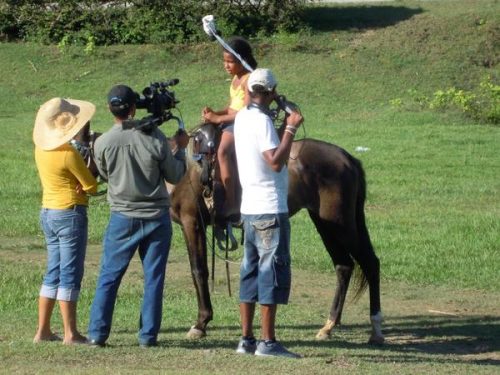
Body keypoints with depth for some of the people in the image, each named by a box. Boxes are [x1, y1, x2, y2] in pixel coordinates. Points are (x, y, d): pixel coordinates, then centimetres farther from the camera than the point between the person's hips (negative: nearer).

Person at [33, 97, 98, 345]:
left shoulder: (41, 148, 5)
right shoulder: (69, 154, -18)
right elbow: (91, 187, -11)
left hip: (47, 212, 8)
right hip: (70, 213, -8)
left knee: (53, 273, 14)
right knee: (70, 274, -4)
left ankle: (43, 331, 14)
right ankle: (70, 333, -2)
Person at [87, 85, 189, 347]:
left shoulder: (102, 143, -10)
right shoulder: (154, 138, -10)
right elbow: (175, 176, 0)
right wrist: (179, 149, 16)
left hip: (122, 218, 0)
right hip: (156, 217, 0)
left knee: (109, 277, 7)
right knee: (153, 278, 7)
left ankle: (97, 333, 5)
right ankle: (148, 335, 7)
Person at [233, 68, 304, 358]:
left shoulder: (242, 117, 12)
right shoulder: (262, 121, -15)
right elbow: (275, 161, -24)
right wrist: (291, 129, -19)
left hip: (250, 208, 9)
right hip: (270, 209, -9)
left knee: (251, 272, 11)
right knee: (273, 271, -5)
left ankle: (247, 339, 13)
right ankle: (268, 342, -6)